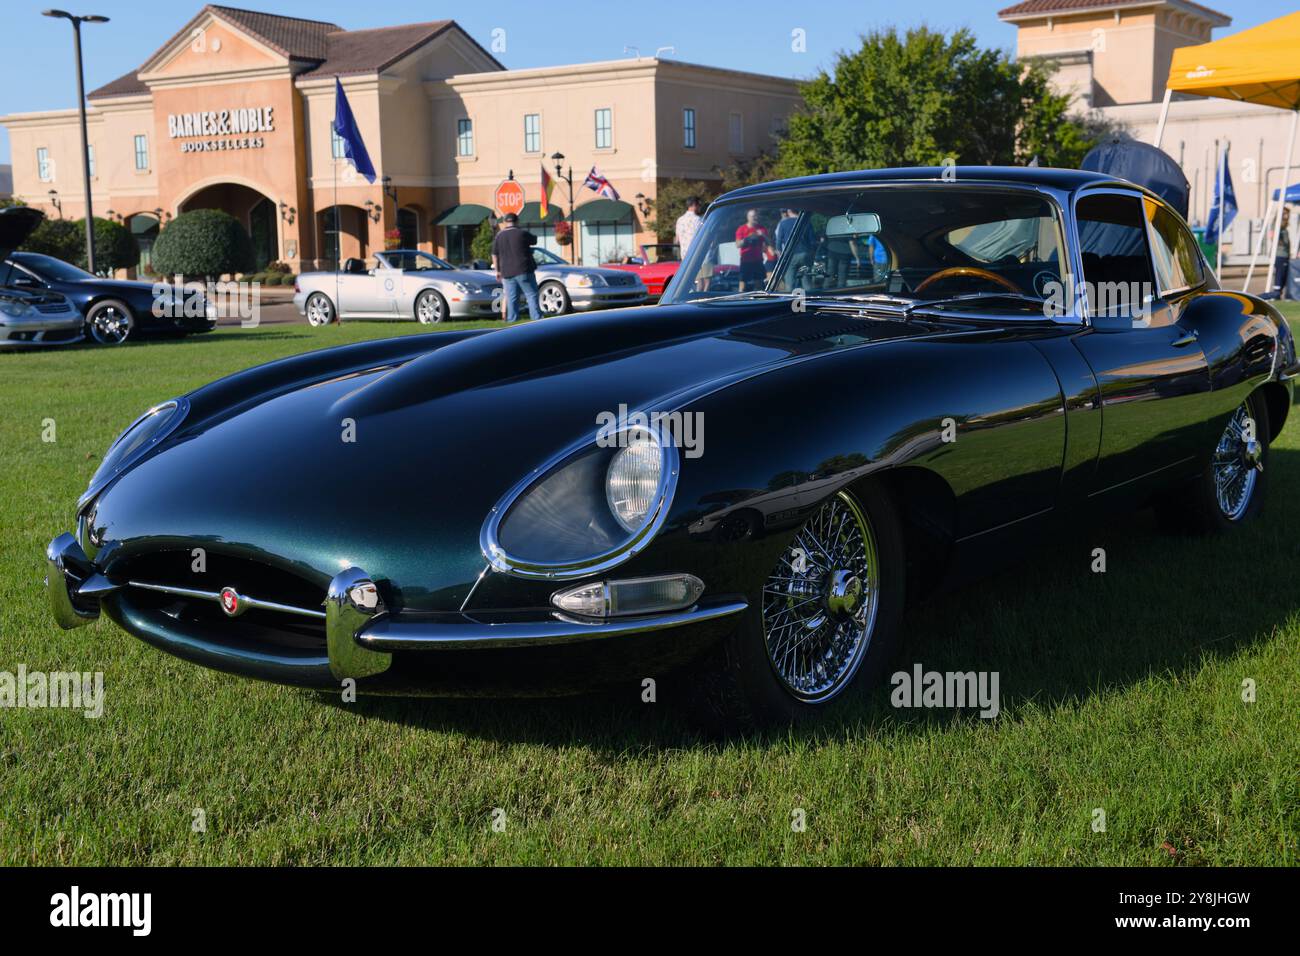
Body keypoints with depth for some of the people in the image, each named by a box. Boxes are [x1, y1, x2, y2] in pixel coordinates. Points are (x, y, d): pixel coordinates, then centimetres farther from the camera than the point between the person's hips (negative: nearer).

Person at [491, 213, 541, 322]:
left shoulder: (499, 236, 5)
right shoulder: (523, 233, -5)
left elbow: (494, 255, 8)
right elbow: (534, 241, 13)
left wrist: (498, 271, 16)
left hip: (507, 272, 3)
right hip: (523, 270, -3)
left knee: (511, 298, 7)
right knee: (531, 295, 0)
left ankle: (511, 320, 7)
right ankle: (537, 318, -5)